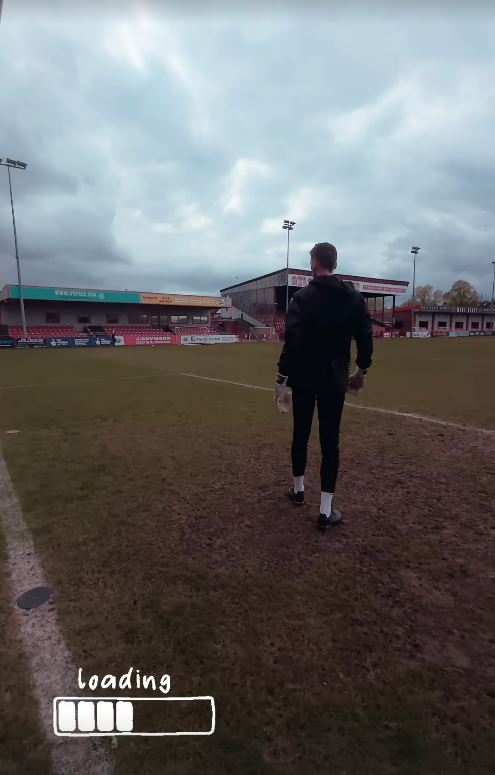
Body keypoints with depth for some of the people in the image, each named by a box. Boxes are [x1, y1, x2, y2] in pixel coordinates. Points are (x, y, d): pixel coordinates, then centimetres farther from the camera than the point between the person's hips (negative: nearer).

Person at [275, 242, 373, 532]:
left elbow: (292, 342, -18)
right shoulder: (354, 296, 1)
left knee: (301, 435, 15)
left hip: (304, 379, -1)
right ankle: (326, 511, 6)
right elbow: (366, 337, 2)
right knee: (330, 441, 4)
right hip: (335, 380, 2)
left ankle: (299, 490, 33)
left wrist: (282, 381, -15)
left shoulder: (303, 297, -9)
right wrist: (362, 370, 16)